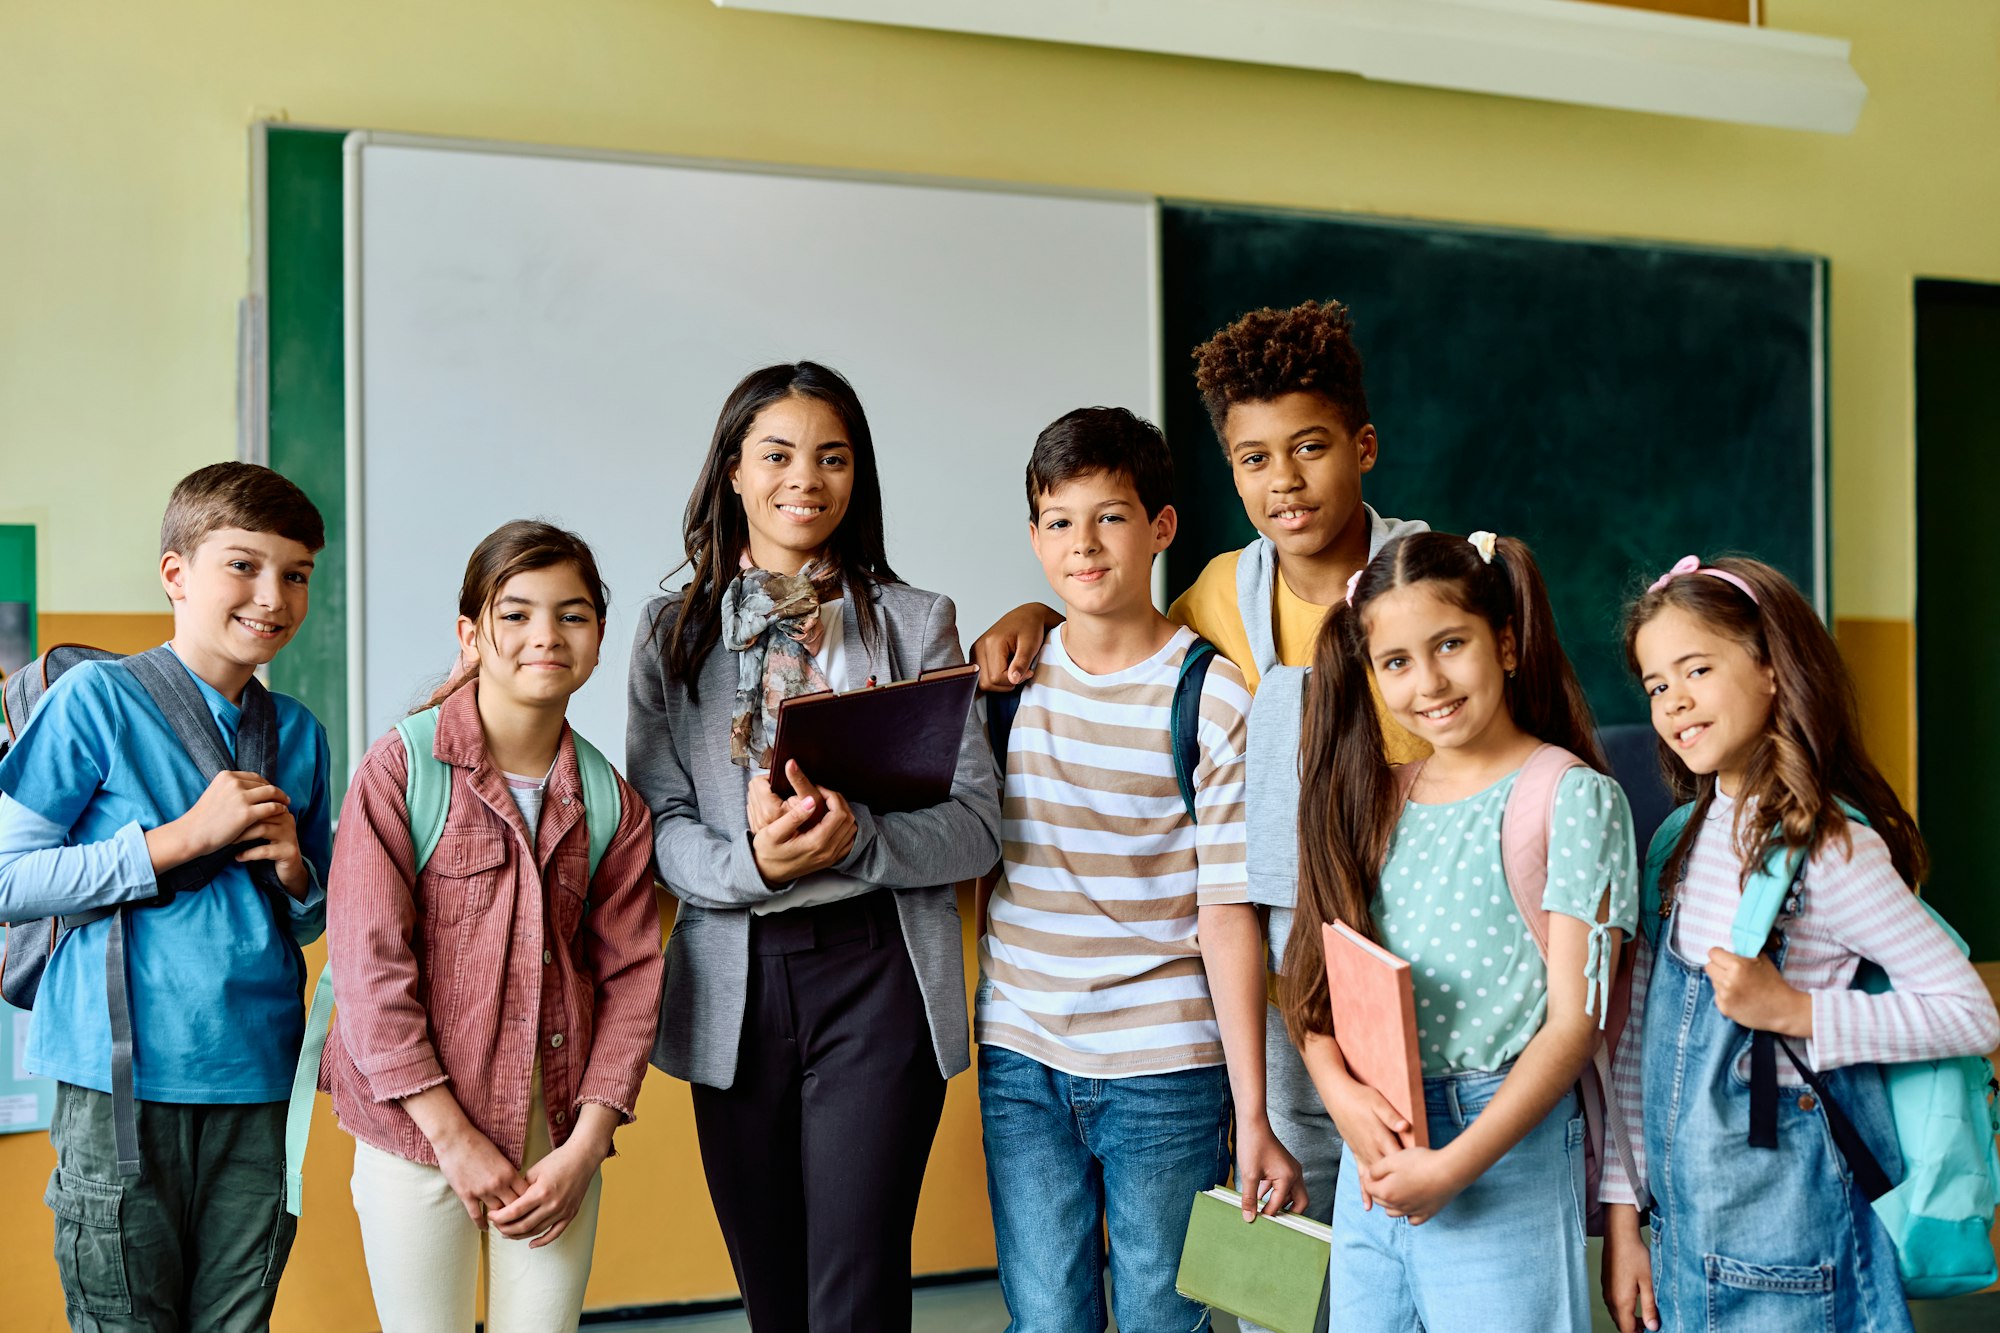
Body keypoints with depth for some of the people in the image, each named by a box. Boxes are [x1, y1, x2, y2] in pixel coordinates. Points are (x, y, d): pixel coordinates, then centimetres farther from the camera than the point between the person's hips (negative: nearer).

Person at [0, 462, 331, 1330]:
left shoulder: (299, 734, 11)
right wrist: (180, 838, -13)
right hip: (126, 1086, -4)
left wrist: (295, 869, -3)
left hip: (260, 1083, 5)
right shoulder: (96, 701, -5)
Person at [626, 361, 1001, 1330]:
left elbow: (975, 825, -1)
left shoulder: (914, 622, 4)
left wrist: (856, 840, -21)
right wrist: (754, 863, -20)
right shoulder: (674, 632, 8)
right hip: (733, 986, 2)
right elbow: (659, 824, 2)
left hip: (878, 973, -2)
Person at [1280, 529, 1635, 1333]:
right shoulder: (1376, 801, 10)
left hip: (1503, 1153, -5)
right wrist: (1341, 1093, -11)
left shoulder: (1570, 798, -7)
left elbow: (1576, 1019, -11)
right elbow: (1316, 980, 9)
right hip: (1371, 1151, 5)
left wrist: (1453, 1167, -15)